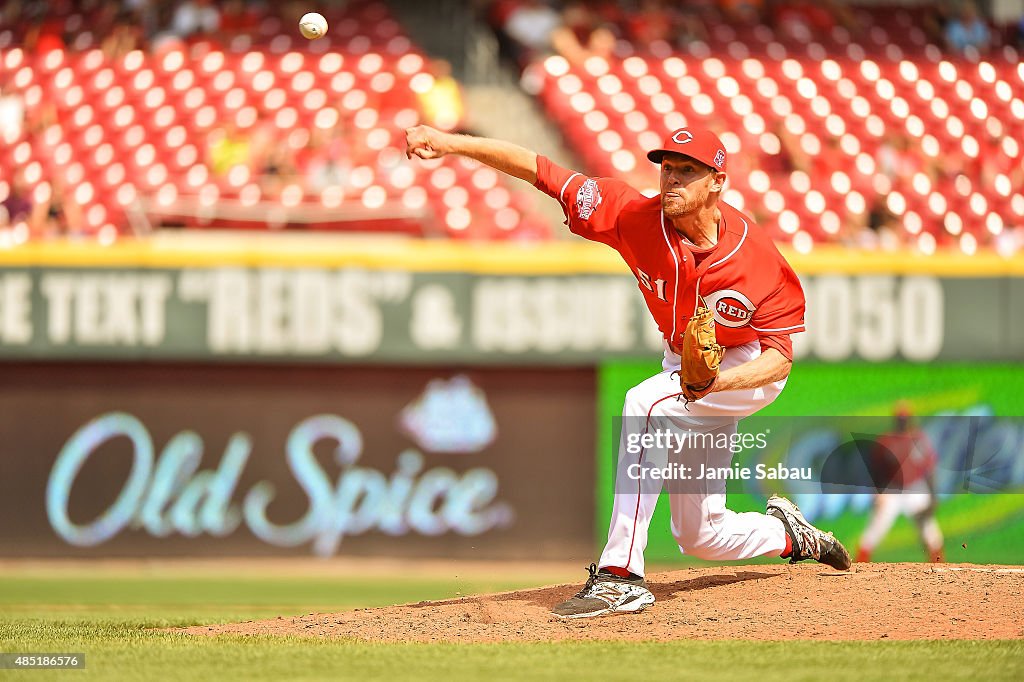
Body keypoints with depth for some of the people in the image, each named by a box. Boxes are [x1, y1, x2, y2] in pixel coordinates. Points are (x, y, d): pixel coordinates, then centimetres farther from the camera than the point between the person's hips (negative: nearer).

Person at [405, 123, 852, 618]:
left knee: (647, 404, -34)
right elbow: (535, 169, -26)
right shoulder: (635, 217, -23)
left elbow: (780, 357, -25)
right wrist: (451, 144, -38)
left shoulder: (758, 258, -29)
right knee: (701, 536, 9)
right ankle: (789, 534, 43)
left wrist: (718, 382, -45)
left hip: (751, 373, -6)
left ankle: (621, 576, -36)